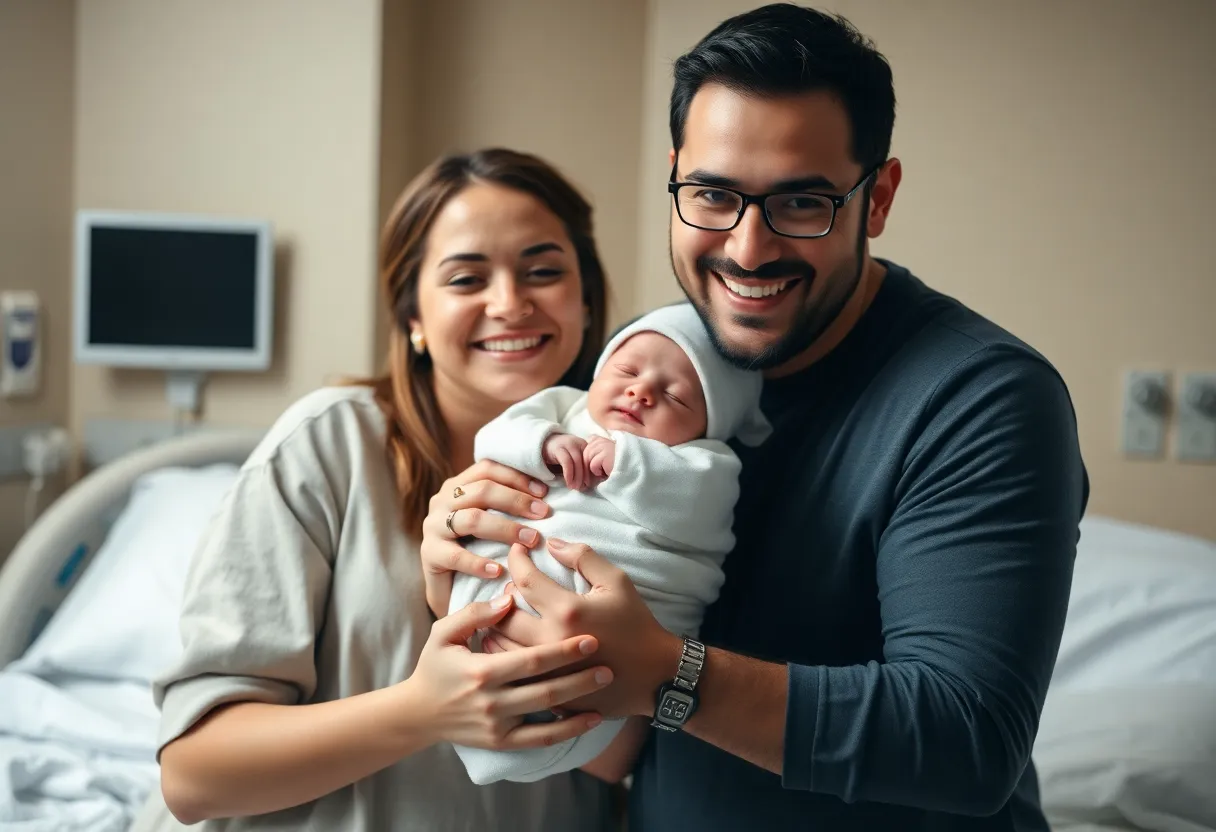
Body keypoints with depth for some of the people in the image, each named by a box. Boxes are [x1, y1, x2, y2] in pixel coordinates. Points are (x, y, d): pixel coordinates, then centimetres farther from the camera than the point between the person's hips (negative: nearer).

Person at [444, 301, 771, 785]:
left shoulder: (705, 460, 13)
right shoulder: (566, 407, 25)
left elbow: (694, 507, -9)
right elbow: (495, 439, 14)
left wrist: (627, 461, -15)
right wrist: (546, 443, -4)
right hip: (518, 566, 4)